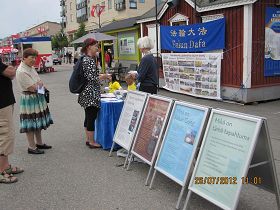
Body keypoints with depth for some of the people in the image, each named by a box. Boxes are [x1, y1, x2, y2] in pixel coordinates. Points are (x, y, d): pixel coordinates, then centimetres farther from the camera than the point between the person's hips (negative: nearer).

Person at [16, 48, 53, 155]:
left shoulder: (31, 67, 8)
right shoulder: (21, 71, -20)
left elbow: (39, 81, 13)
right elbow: (32, 88, -22)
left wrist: (39, 84, -8)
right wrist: (40, 84, -4)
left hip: (38, 98, 9)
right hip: (29, 99, -9)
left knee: (38, 121, 17)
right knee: (31, 123, 0)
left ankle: (39, 143, 31)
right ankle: (31, 147, 12)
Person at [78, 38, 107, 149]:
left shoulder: (85, 59, 13)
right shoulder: (89, 60, -17)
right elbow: (91, 78, -20)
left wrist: (100, 76, 20)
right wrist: (102, 77, -6)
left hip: (86, 93, 10)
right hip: (91, 93, -10)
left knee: (88, 117, 16)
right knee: (91, 117, -2)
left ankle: (88, 139, 25)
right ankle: (92, 142, 7)